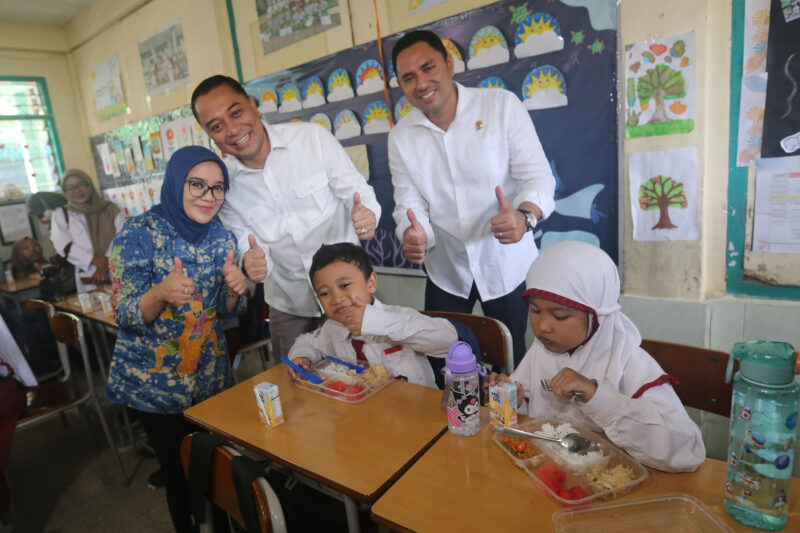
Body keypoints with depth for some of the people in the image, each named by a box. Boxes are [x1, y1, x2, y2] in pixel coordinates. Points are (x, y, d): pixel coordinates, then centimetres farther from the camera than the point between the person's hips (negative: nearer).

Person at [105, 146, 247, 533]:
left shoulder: (222, 236, -2)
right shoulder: (139, 234, -15)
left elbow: (225, 311, 5)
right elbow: (127, 317, -17)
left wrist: (234, 289, -17)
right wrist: (161, 293, -37)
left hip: (212, 375, 4)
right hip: (156, 382, -4)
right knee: (181, 475, 7)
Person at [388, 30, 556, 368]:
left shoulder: (503, 105, -10)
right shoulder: (401, 137, -1)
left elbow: (538, 175, -14)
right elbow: (409, 204, -2)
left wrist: (524, 215, -36)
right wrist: (412, 234, -25)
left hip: (507, 266, -2)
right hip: (446, 271, 3)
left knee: (509, 365, 13)